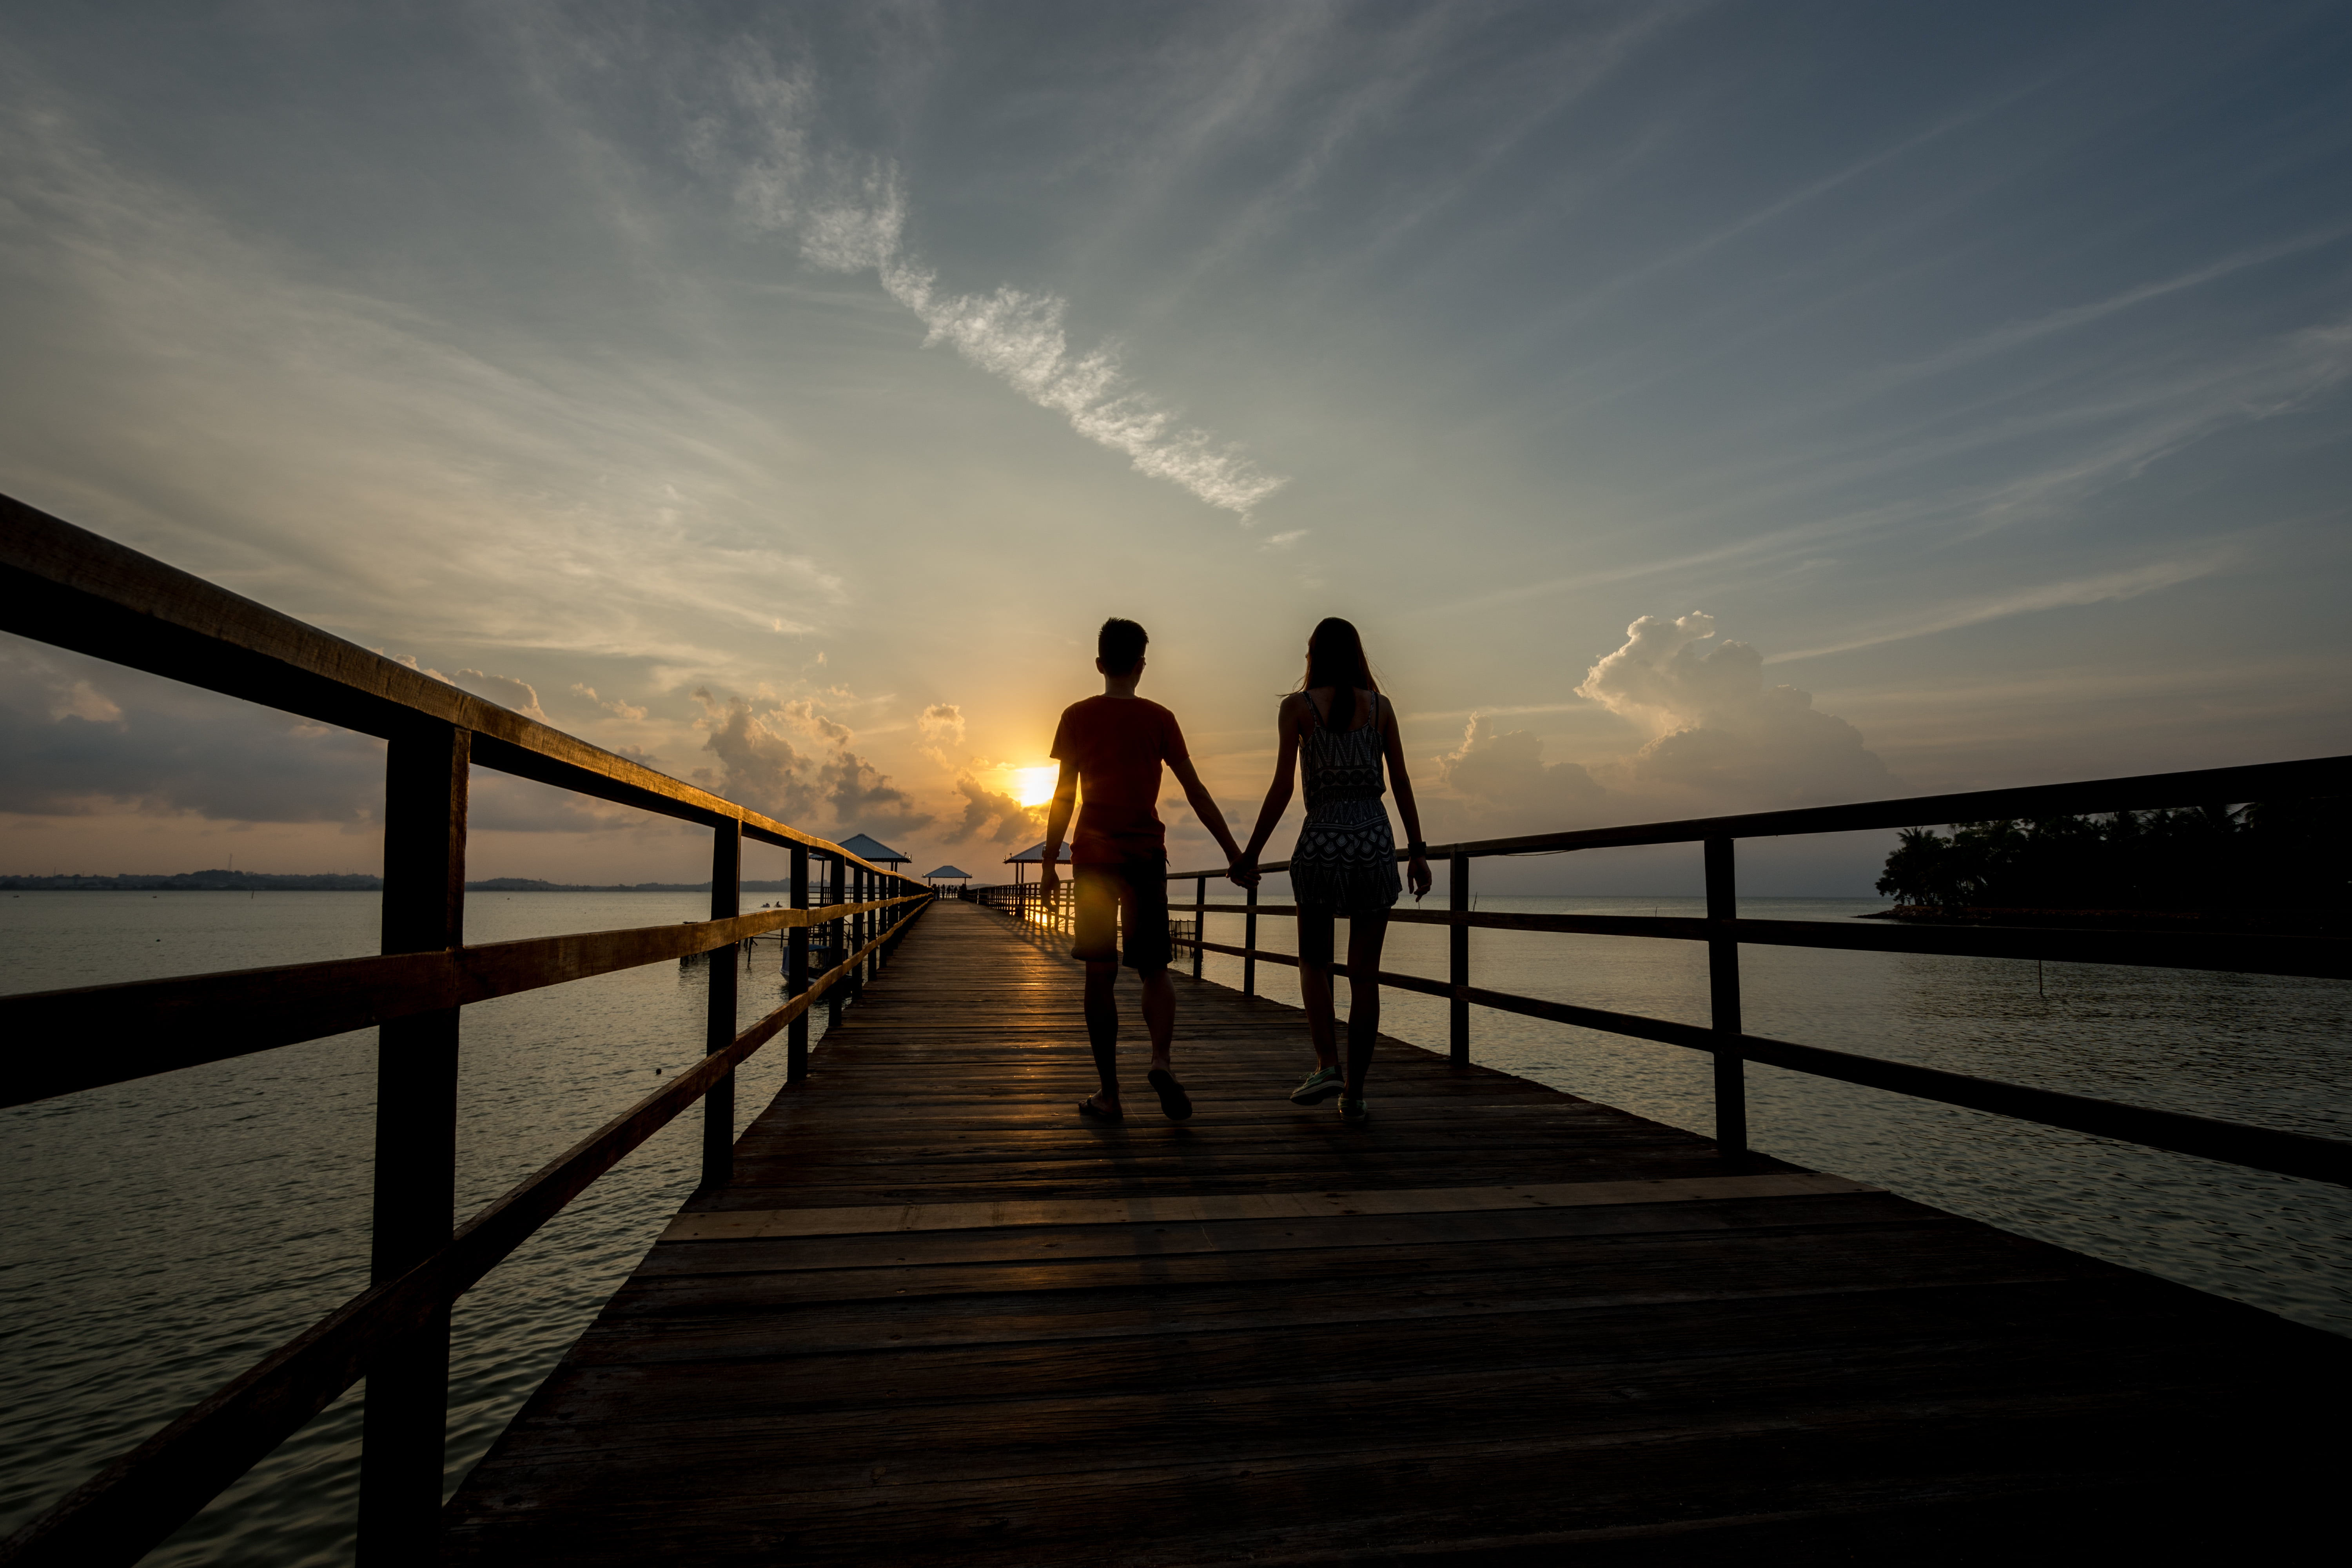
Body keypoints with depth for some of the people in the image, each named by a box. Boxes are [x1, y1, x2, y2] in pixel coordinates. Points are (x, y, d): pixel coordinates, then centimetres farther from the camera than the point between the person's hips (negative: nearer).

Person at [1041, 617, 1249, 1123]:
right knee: (1154, 967, 12)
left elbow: (1064, 795, 0)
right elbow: (1195, 791, 1)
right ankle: (1162, 1060, -12)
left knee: (1100, 974, 3)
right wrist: (1232, 850, 5)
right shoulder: (1159, 718, 3)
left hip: (1094, 854, 0)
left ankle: (1109, 1095, 4)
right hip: (1147, 854, 1)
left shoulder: (1077, 717, 2)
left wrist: (1049, 862, 5)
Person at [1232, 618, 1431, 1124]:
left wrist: (1250, 854, 1)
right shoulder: (1380, 706, 9)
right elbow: (1402, 784, 7)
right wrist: (1419, 851, 12)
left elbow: (1282, 788, -4)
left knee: (1314, 960, 17)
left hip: (1322, 840, -2)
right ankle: (1354, 1093, 10)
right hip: (1375, 839, 2)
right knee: (1364, 974, 8)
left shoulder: (1297, 707, 1)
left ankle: (1328, 1064, -1)